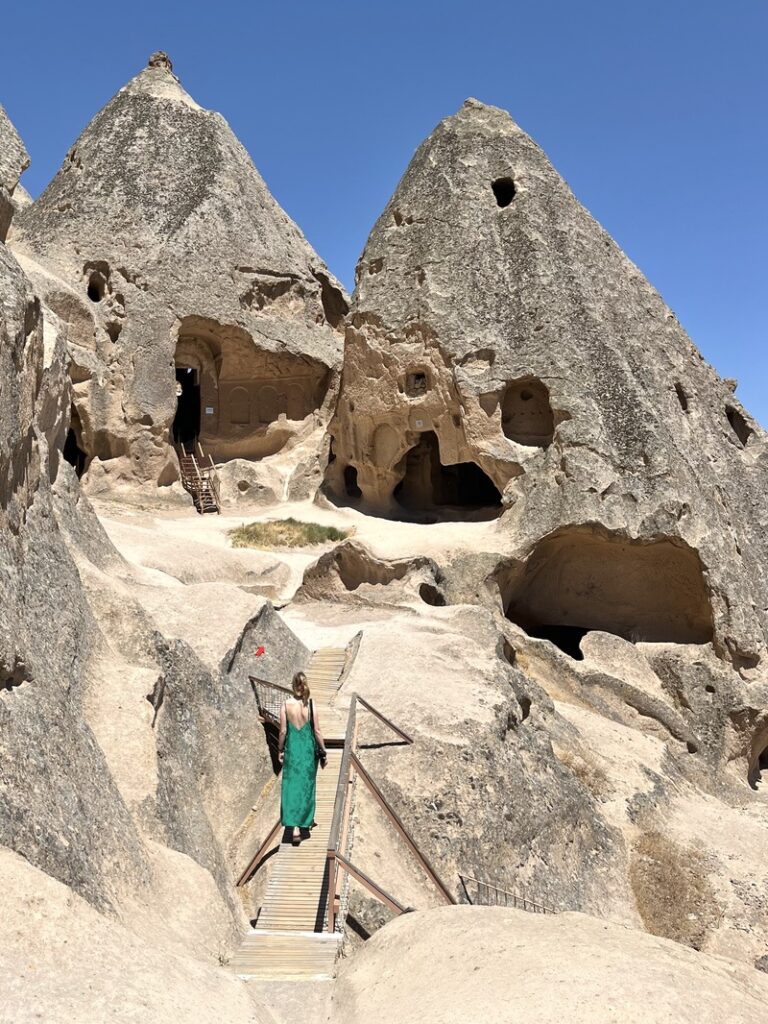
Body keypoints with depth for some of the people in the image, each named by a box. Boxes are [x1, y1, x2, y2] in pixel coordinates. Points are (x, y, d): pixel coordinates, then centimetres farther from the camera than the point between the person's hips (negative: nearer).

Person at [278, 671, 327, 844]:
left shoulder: (286, 705, -8)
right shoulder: (311, 705, -9)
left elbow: (283, 731, -4)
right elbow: (317, 731, -6)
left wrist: (280, 750, 10)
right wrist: (323, 751, 4)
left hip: (291, 748, 0)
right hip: (308, 748, 0)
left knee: (291, 785, 4)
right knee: (306, 785, 16)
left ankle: (295, 827, -6)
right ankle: (305, 821, 26)